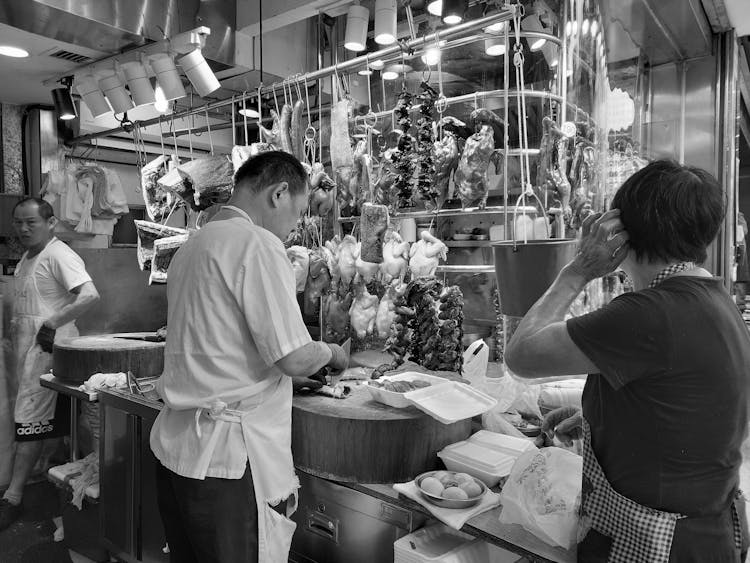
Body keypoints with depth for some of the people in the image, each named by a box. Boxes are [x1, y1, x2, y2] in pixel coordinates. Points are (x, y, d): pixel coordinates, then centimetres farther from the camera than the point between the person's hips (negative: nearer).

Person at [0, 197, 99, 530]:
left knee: (30, 422, -5)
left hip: (47, 347, -9)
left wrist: (53, 323, -26)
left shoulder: (58, 255, -13)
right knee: (51, 421, 16)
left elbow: (90, 296, -26)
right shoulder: (28, 258, 17)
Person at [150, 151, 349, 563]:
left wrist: (285, 372, 22)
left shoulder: (193, 246, 12)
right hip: (229, 455, -9)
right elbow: (295, 356, -20)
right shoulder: (258, 243, -16)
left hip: (176, 444, 9)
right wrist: (330, 353, 1)